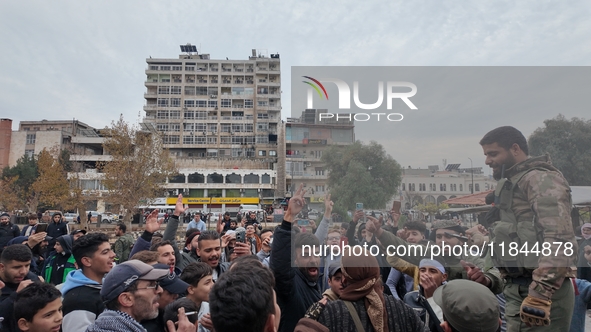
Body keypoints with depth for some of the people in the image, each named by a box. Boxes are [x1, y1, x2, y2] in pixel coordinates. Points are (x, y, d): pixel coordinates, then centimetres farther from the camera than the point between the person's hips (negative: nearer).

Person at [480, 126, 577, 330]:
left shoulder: (540, 179, -10)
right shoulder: (513, 183, 18)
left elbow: (559, 240, -21)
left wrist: (540, 295, -25)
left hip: (537, 291, -8)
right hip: (518, 288, 8)